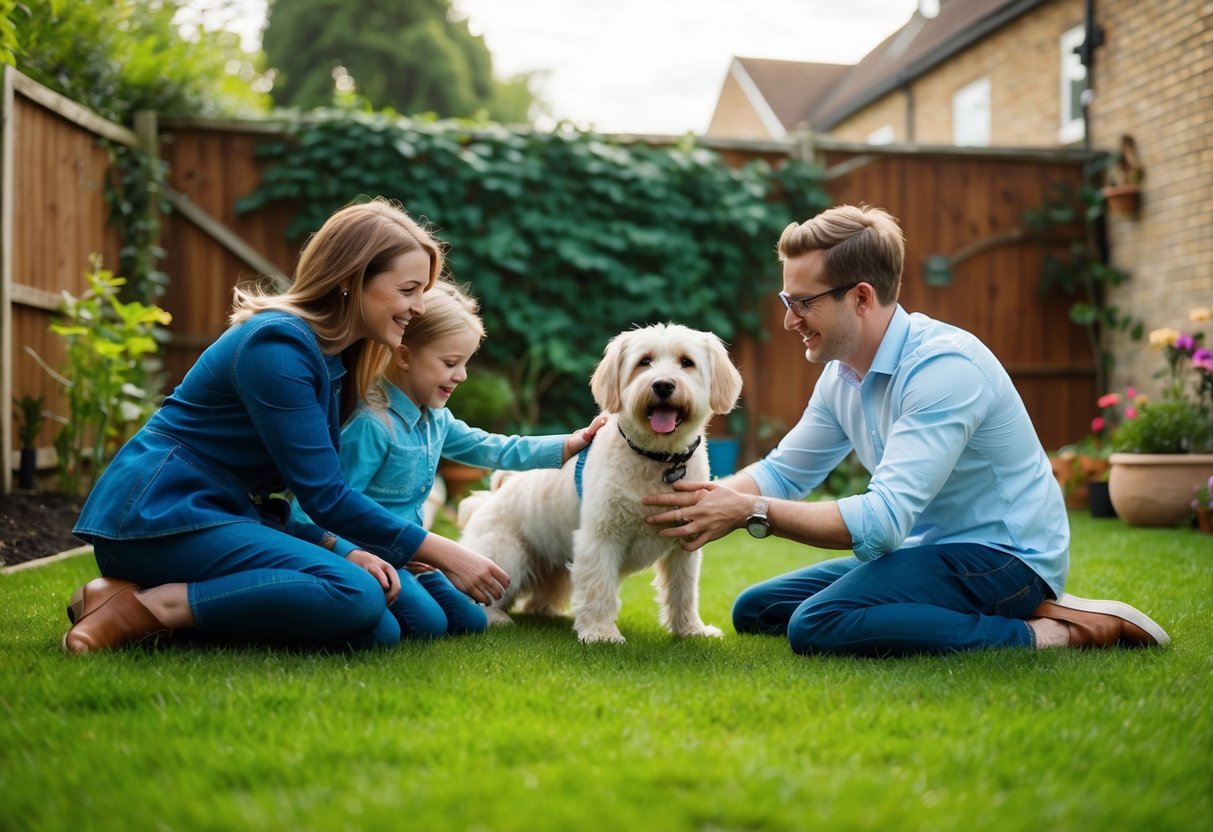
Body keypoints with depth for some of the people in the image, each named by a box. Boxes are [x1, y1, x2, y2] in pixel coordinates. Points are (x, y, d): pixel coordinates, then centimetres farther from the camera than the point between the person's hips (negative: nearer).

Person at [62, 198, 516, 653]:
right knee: (356, 595, -26)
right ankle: (144, 606, -17)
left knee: (377, 632, -8)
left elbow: (315, 489, 8)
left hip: (226, 516, 9)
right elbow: (324, 494, -19)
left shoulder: (333, 356, 13)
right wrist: (446, 555, -16)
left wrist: (343, 548, -13)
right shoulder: (278, 344, -17)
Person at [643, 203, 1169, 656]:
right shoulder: (841, 373, 5)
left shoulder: (943, 365, -24)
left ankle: (1048, 633, -16)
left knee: (816, 625, -30)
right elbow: (783, 472, 13)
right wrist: (707, 497, -7)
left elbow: (883, 520, -30)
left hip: (1003, 556, -10)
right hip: (932, 549, 10)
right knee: (754, 610, 7)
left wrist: (750, 512, -28)